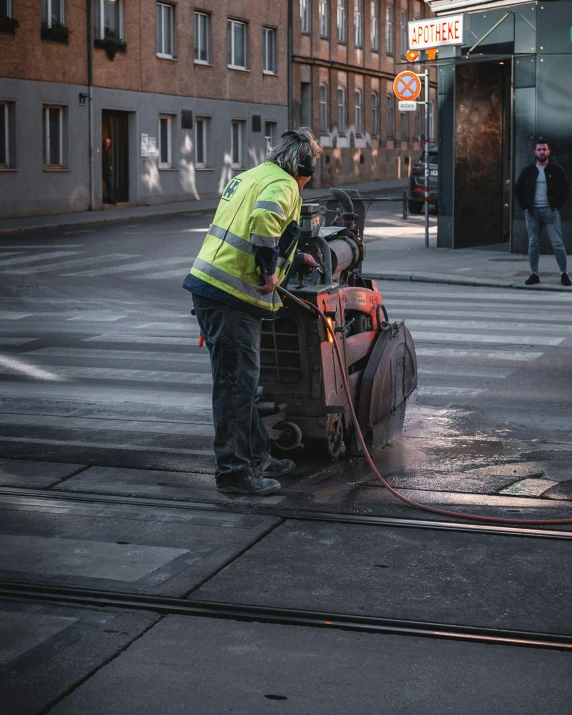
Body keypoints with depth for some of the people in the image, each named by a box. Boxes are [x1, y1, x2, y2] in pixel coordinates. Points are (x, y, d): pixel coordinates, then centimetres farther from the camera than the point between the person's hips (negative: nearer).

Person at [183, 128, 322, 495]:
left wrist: (296, 259, 45)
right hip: (231, 298, -10)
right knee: (237, 383, -4)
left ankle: (257, 457, 29)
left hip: (209, 286, 10)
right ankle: (234, 472, 1)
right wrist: (270, 271, -20)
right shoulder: (283, 184, -8)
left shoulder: (250, 177, 23)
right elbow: (264, 220, -30)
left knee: (242, 381, 18)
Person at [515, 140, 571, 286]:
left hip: (550, 211, -2)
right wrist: (524, 206, 3)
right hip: (532, 212, 2)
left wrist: (557, 205, -3)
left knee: (557, 243, -5)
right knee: (533, 244, 3)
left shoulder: (556, 170, 3)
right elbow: (518, 189, 12)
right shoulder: (527, 171, 8)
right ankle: (534, 274, 8)